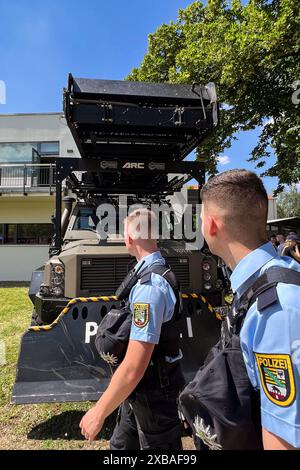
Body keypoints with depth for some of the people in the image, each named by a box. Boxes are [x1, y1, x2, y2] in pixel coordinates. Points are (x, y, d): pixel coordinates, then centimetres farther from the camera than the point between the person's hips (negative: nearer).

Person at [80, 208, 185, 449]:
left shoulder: (149, 286, -31)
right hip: (141, 389, 9)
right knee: (121, 445, 26)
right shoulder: (160, 271, 1)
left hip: (155, 393, -9)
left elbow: (134, 368, -30)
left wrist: (99, 411, -18)